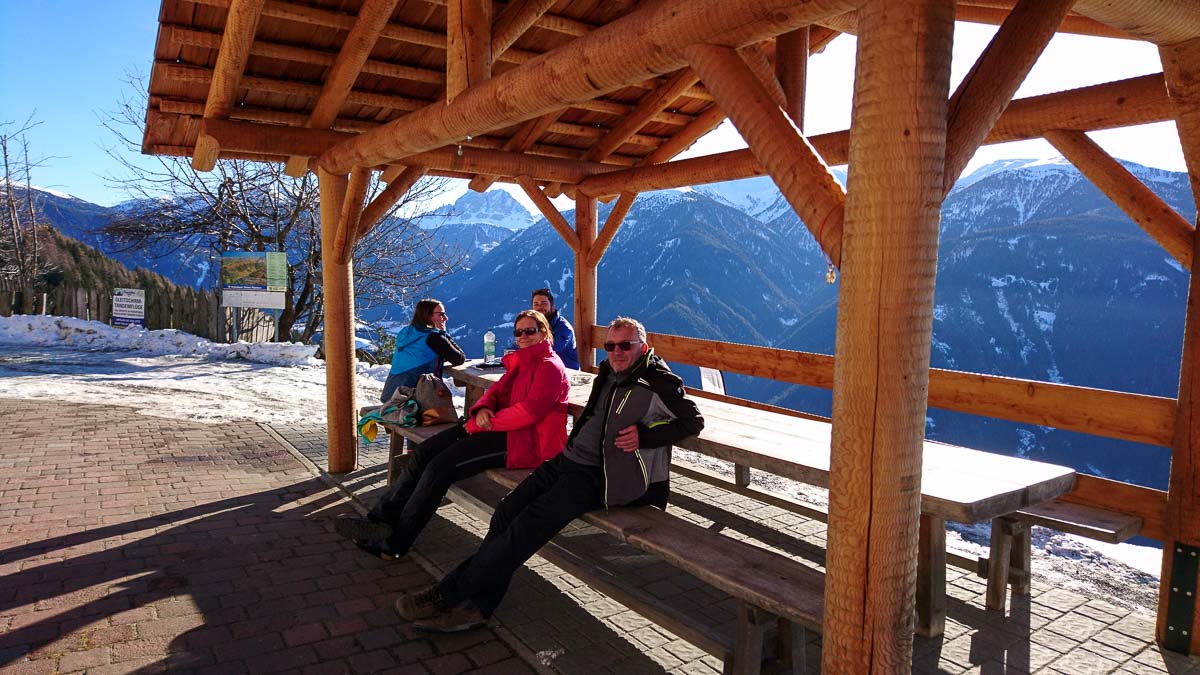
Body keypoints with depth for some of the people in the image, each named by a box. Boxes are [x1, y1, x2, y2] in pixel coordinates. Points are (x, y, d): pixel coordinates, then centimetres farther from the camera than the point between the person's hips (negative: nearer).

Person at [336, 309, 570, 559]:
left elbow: (530, 410, -20)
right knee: (424, 452, -5)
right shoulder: (520, 362, 21)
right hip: (502, 428, 9)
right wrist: (483, 408, -7)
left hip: (523, 439, -9)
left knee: (441, 466, -19)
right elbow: (498, 390, 17)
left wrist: (485, 423, -15)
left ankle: (395, 542, -10)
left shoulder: (549, 366, -9)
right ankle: (380, 519, -5)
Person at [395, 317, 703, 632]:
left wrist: (644, 435, -15)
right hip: (571, 458, 8)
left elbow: (693, 421, -4)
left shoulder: (658, 381, -5)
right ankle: (478, 603, -4)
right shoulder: (609, 372, 17)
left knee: (533, 520, -20)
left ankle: (453, 592, -13)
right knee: (508, 511, -8)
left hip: (597, 475, -8)